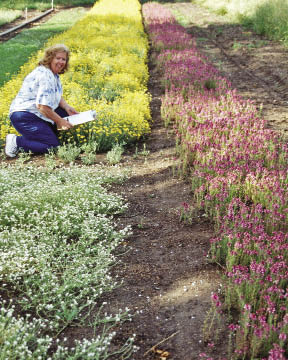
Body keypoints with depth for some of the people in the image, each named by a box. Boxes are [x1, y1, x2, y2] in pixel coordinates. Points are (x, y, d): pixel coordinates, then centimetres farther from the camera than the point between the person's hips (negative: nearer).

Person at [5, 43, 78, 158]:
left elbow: (57, 96, 20)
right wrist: (60, 121, -16)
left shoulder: (54, 74, 12)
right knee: (52, 146, -16)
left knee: (67, 115, 7)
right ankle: (16, 141, -9)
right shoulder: (45, 75, -21)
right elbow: (43, 107, -27)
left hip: (35, 113, 11)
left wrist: (67, 107, -1)